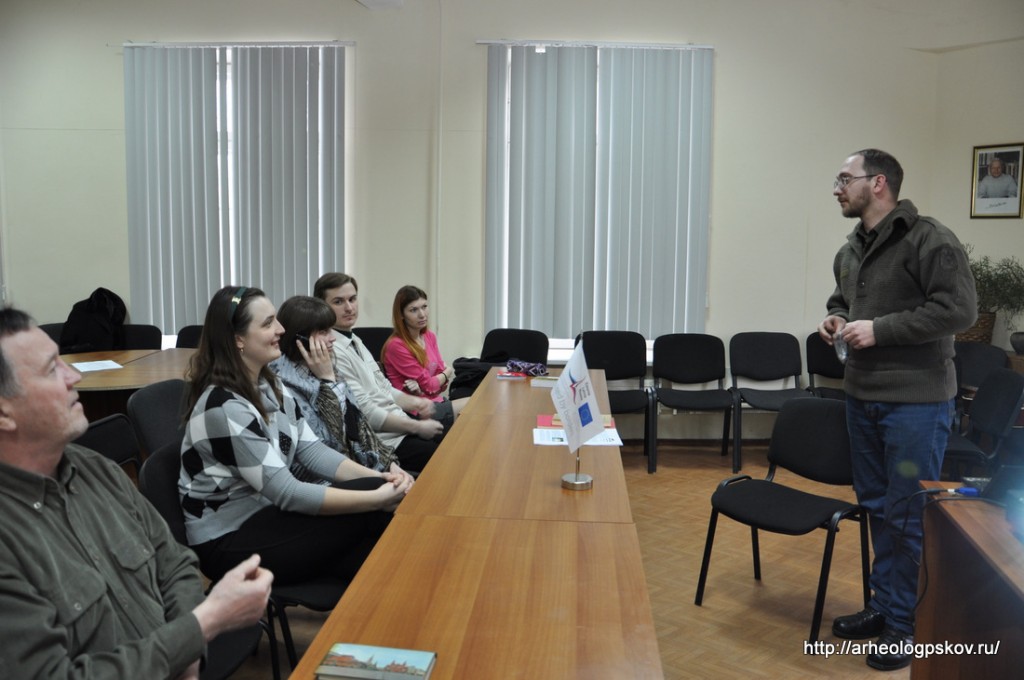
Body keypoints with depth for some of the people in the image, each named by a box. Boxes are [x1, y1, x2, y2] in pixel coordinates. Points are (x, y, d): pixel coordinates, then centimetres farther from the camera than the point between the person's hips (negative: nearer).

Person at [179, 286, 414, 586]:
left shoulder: (270, 387, 3)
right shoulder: (224, 409, -24)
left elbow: (313, 451, 0)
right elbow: (287, 493, -27)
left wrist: (379, 477, -16)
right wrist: (377, 497, -29)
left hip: (267, 511, 8)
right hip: (228, 541, -8)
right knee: (375, 512, -18)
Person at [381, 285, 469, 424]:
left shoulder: (430, 336, 7)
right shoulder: (396, 345, -18)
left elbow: (442, 382, 6)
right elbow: (428, 386, -12)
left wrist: (422, 385, -15)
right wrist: (448, 372, 7)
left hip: (437, 401, 7)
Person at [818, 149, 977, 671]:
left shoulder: (929, 240, -13)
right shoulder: (851, 249, 12)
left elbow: (959, 309, -19)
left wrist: (880, 329, -21)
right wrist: (836, 319, 4)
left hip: (916, 400, -8)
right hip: (861, 395, 8)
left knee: (910, 514, 1)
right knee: (877, 507, 16)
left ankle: (908, 622, 15)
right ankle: (884, 604, 30)